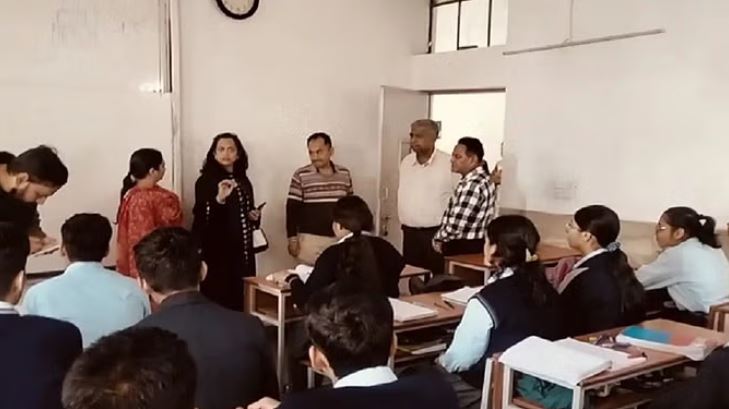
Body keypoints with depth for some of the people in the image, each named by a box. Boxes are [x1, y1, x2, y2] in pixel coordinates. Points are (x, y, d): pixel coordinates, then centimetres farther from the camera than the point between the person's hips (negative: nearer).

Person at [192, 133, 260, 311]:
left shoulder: (243, 181, 12)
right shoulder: (205, 180, -6)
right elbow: (201, 216, -17)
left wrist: (254, 216, 4)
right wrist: (219, 199, -32)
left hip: (242, 251, 6)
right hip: (216, 250, -6)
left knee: (240, 299, 8)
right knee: (218, 300, -7)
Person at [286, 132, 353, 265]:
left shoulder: (344, 174, 4)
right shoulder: (301, 175, -6)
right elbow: (292, 208, -4)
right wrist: (292, 239, -8)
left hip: (339, 239, 3)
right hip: (310, 240, -3)